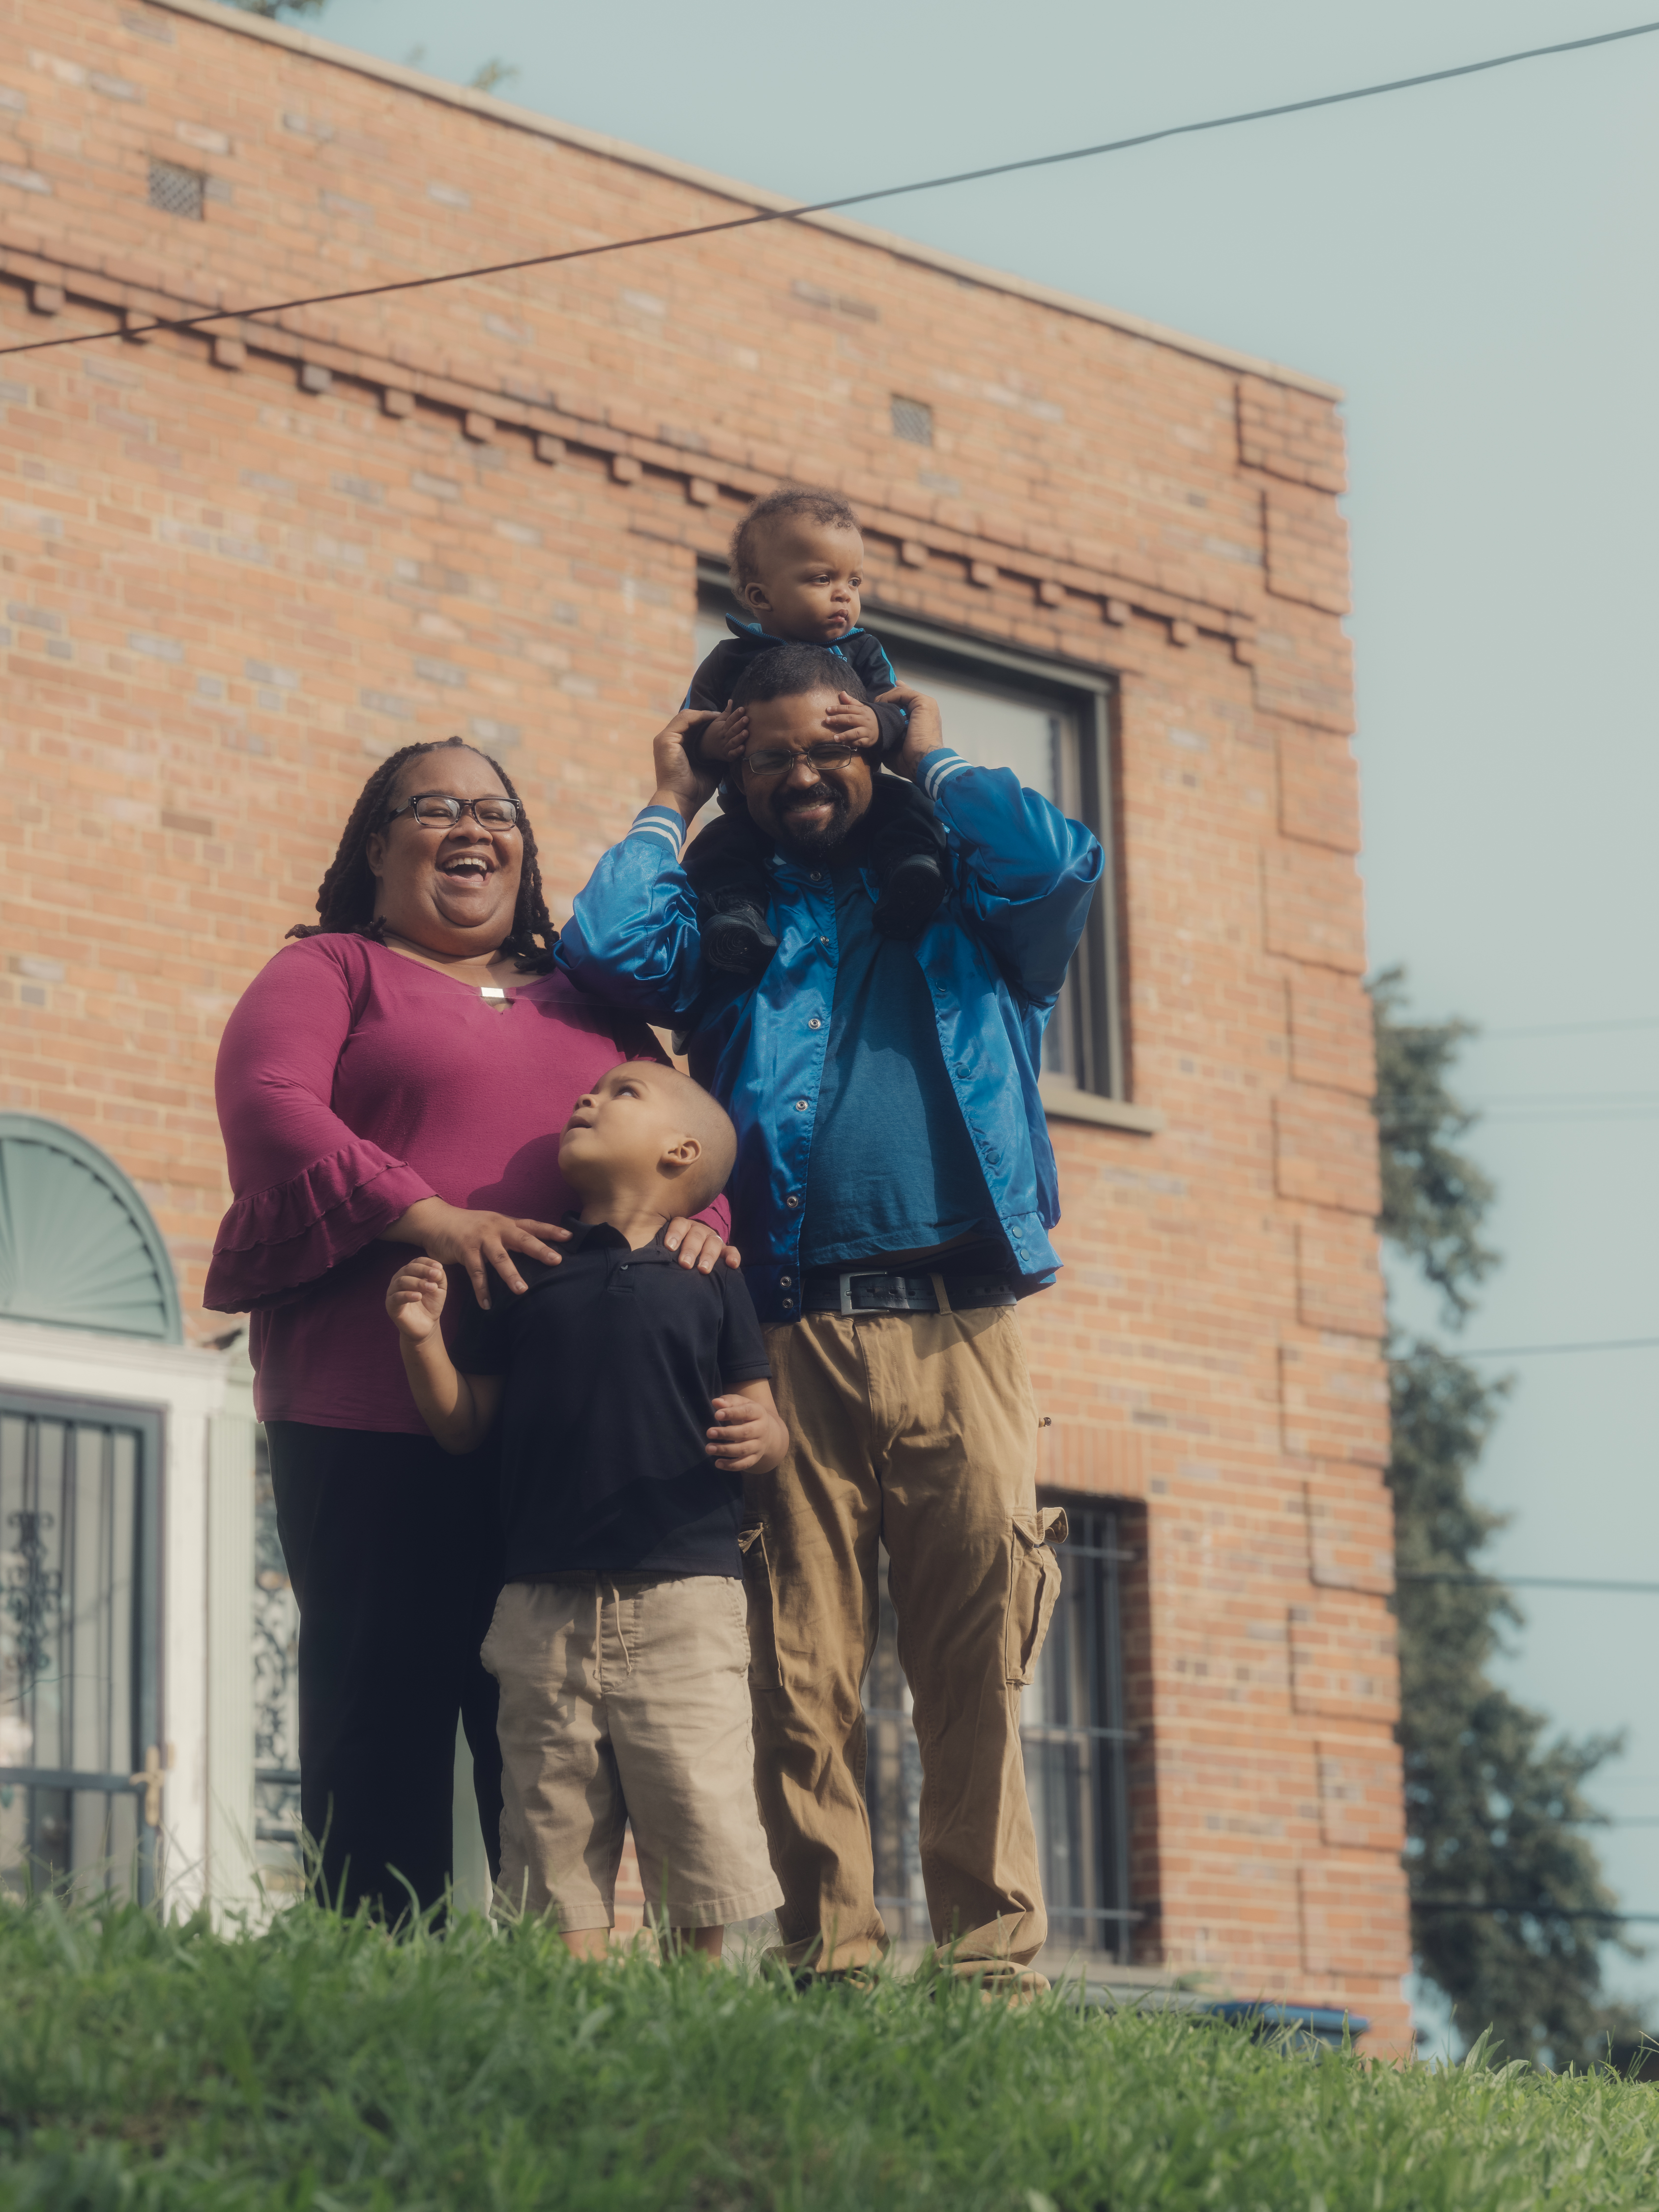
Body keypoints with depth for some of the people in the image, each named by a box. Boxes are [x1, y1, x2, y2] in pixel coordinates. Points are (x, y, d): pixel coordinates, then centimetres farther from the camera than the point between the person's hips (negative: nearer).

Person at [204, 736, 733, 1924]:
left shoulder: (588, 1002, 25)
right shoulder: (330, 974, 11)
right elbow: (267, 1107, -7)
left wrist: (700, 1213, -5)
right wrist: (427, 1218, -20)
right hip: (375, 1421, -4)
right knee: (382, 1717, -6)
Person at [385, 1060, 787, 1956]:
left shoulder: (708, 1284, 7)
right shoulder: (527, 1276, 13)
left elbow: (761, 1419, 8)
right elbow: (463, 1425, 12)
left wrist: (759, 1436, -14)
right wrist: (422, 1341, -3)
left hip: (682, 1601, -2)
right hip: (546, 1605, 2)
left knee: (702, 1821, -7)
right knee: (558, 1841, 1)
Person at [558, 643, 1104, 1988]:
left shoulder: (958, 899, 18)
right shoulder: (727, 917, 19)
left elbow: (1065, 867, -3)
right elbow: (609, 949, 0)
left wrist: (936, 763, 12)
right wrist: (673, 806, 14)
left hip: (955, 1332, 0)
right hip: (790, 1339, 1)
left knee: (977, 1664, -5)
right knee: (803, 1671, -4)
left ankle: (995, 1954, -3)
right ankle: (831, 1956, -1)